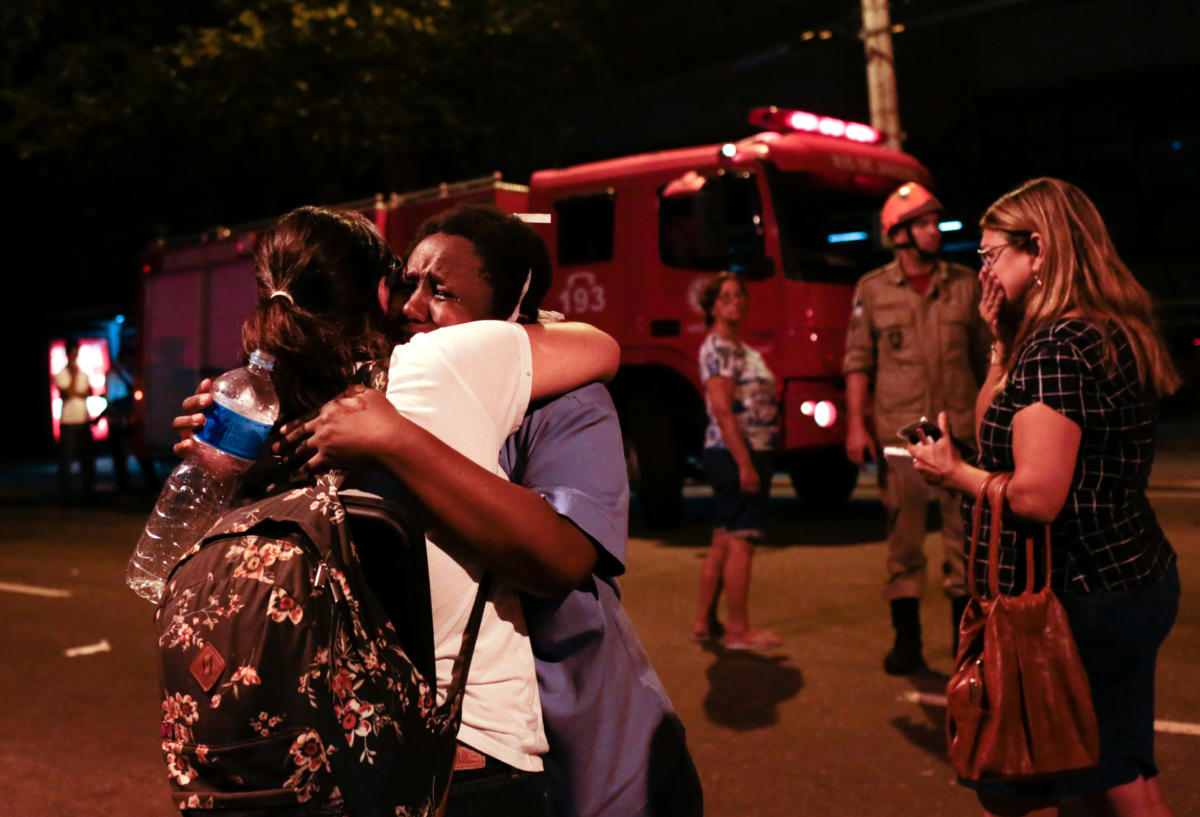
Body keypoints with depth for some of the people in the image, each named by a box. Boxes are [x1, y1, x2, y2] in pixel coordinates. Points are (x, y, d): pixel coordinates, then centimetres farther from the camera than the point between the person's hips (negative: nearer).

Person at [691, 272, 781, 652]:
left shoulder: (742, 350, 19)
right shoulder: (716, 348, -11)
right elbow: (722, 410, -19)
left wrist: (756, 461, 16)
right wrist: (745, 464, -22)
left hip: (752, 454, 10)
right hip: (734, 455, -10)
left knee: (723, 542, 13)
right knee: (740, 541, -7)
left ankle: (705, 621, 20)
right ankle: (739, 629, -1)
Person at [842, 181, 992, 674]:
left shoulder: (966, 284, 8)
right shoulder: (872, 289, 5)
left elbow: (986, 356, 12)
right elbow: (858, 360, 4)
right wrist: (855, 424, -3)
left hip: (959, 430, 1)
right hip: (898, 432, -1)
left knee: (965, 533, 4)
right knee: (904, 537, 5)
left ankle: (966, 634, 17)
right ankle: (907, 638, 15)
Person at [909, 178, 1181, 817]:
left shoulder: (1055, 349, -20)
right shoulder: (1112, 334, 10)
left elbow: (1037, 496, -27)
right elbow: (996, 430, 17)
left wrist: (953, 472, -11)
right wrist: (1002, 340, 8)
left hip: (1075, 598, -10)